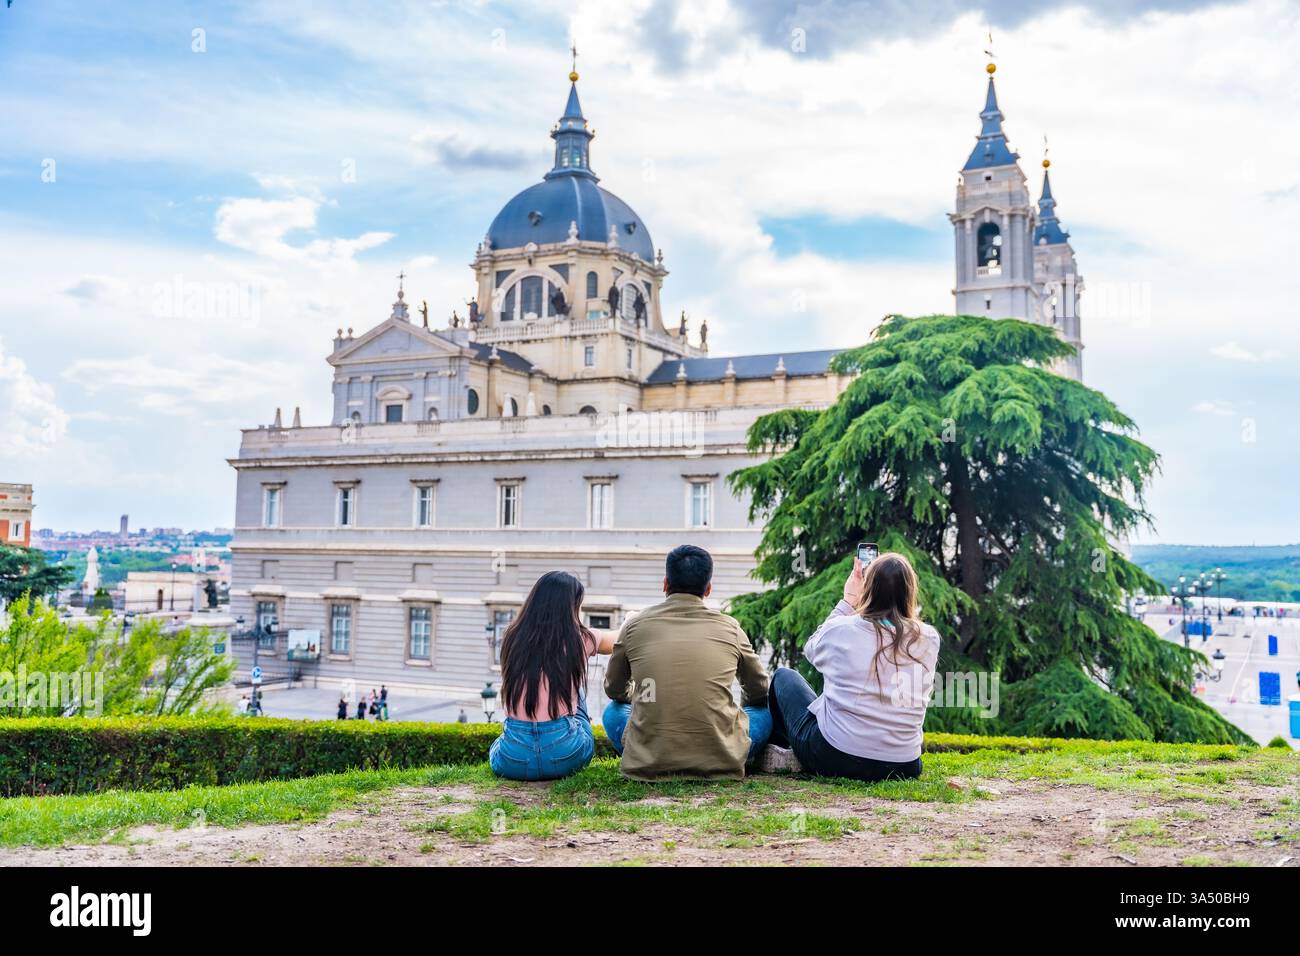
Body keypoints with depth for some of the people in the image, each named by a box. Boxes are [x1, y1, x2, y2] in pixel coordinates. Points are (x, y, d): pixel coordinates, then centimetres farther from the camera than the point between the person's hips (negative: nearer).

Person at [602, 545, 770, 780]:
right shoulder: (729, 627, 5)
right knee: (764, 712, 26)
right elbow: (759, 693, 19)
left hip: (648, 764, 1)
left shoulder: (635, 625, 5)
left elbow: (615, 690, 21)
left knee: (614, 710, 29)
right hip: (719, 762, 0)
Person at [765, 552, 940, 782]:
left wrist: (848, 601, 17)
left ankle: (779, 748, 41)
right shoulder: (929, 639, -6)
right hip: (902, 766, 3)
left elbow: (811, 649, 12)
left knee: (784, 675, 22)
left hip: (834, 760, -3)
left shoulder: (841, 628, -12)